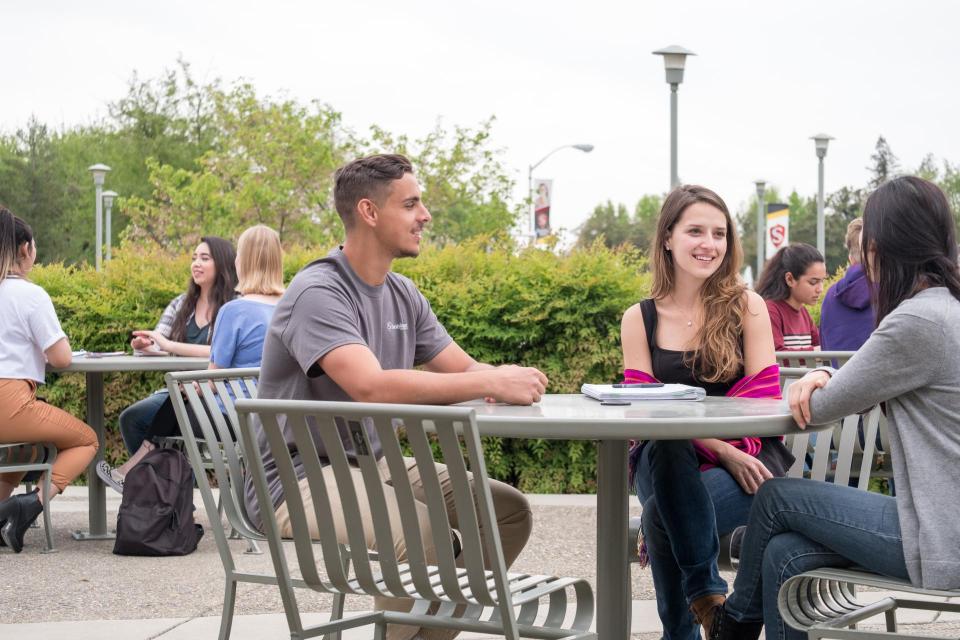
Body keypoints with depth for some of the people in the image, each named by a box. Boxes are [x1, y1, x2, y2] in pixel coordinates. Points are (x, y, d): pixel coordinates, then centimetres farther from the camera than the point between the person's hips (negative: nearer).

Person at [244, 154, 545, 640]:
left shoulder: (403, 295, 8)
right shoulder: (318, 293, -19)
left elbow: (465, 369, 6)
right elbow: (371, 387, -33)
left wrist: (510, 380, -18)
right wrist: (491, 383, -31)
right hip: (300, 480, -8)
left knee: (509, 509, -1)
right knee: (430, 537, -31)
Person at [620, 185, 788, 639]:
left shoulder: (746, 306, 4)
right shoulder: (639, 319, 8)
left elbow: (761, 397, -2)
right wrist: (724, 451, -15)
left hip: (746, 458, -2)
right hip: (666, 460, 2)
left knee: (661, 515, -33)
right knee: (666, 445, -36)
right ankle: (705, 587, -27)